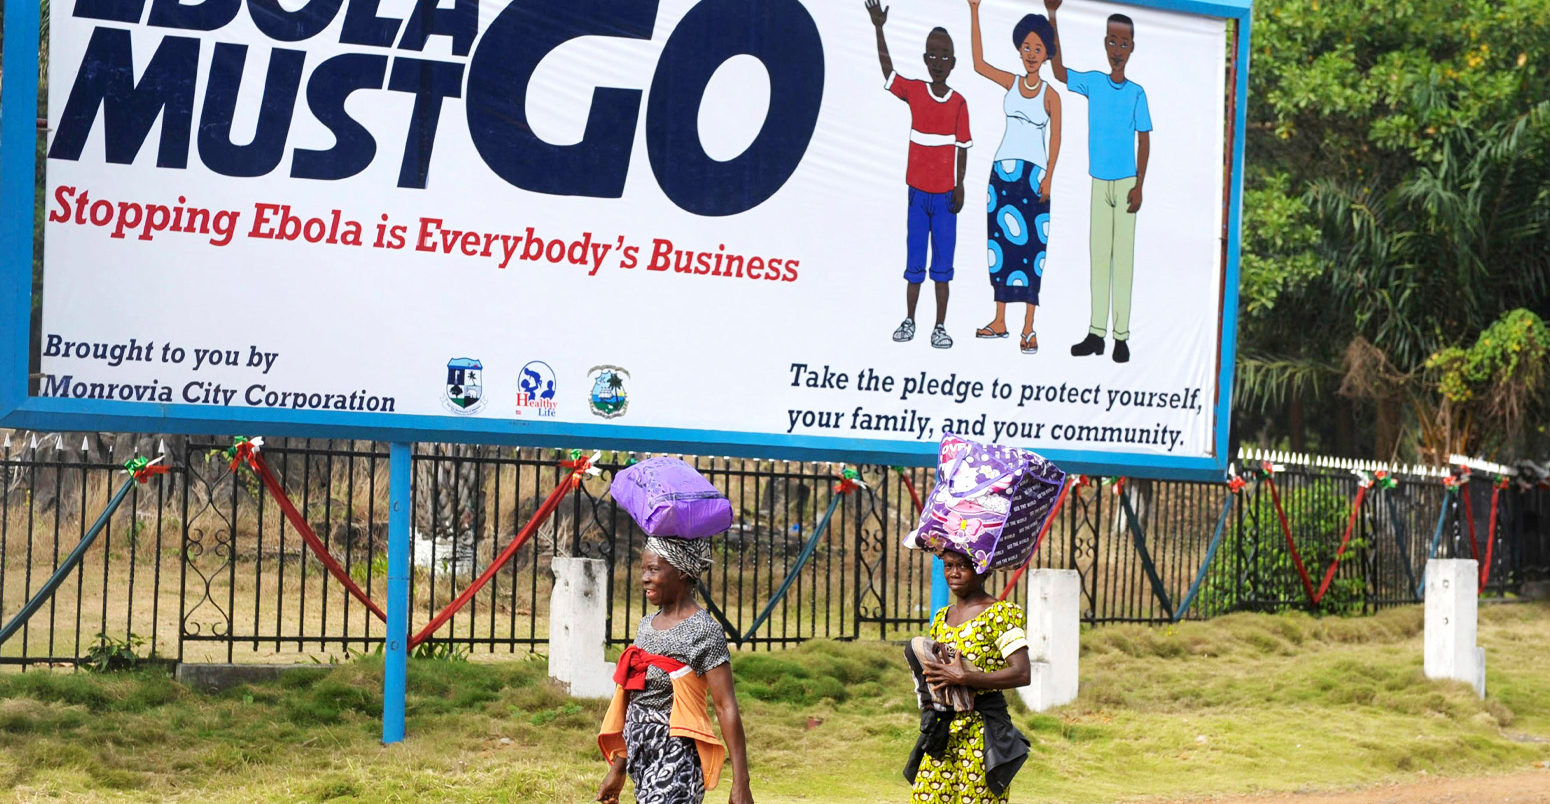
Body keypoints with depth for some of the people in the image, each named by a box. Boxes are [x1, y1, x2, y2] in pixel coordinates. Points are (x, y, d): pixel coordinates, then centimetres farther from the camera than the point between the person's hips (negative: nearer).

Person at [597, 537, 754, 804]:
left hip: (676, 757, -7)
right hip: (641, 757, 8)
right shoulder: (647, 625, 12)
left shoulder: (704, 631, -10)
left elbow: (726, 708, -14)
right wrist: (618, 767, 20)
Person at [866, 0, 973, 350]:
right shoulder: (913, 91, 1)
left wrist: (959, 186, -4)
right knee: (914, 261, 6)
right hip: (918, 191, 1)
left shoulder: (959, 103, -1)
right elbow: (887, 69, -4)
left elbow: (962, 148, 2)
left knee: (943, 264, 2)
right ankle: (909, 321, 16)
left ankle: (940, 327, 7)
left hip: (945, 194, 0)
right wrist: (879, 29, -12)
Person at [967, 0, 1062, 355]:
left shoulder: (1050, 95, -2)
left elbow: (1055, 138, -2)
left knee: (1031, 246, -5)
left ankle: (1029, 329, -4)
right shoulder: (1011, 83, 7)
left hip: (1034, 173, -4)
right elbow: (979, 64, 1)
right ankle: (1000, 322, 14)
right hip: (1004, 169, 4)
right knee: (1001, 241, 7)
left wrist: (1048, 177, -10)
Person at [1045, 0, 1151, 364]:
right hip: (1098, 183, 3)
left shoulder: (1137, 93, -2)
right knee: (1098, 257, 6)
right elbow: (1058, 70, -1)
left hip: (1125, 183, -3)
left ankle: (1122, 336, 1)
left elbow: (1144, 141, -1)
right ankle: (1096, 333, 9)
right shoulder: (1093, 82, 3)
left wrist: (1139, 186, -8)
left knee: (1123, 258, -2)